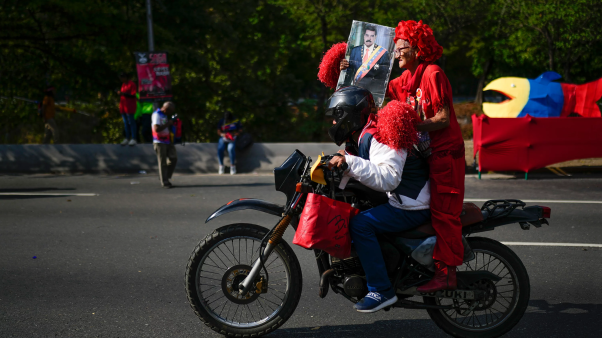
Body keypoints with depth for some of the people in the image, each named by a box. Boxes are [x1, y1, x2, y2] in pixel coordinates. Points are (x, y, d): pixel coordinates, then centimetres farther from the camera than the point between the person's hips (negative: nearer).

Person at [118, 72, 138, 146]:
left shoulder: (132, 84, -7)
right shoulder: (123, 84, 18)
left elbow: (133, 95, -14)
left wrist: (123, 93, -19)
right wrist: (120, 93, 8)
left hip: (129, 107, -8)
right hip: (123, 106, 8)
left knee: (131, 122, -7)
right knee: (125, 123, 9)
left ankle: (133, 139, -5)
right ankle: (127, 138, 13)